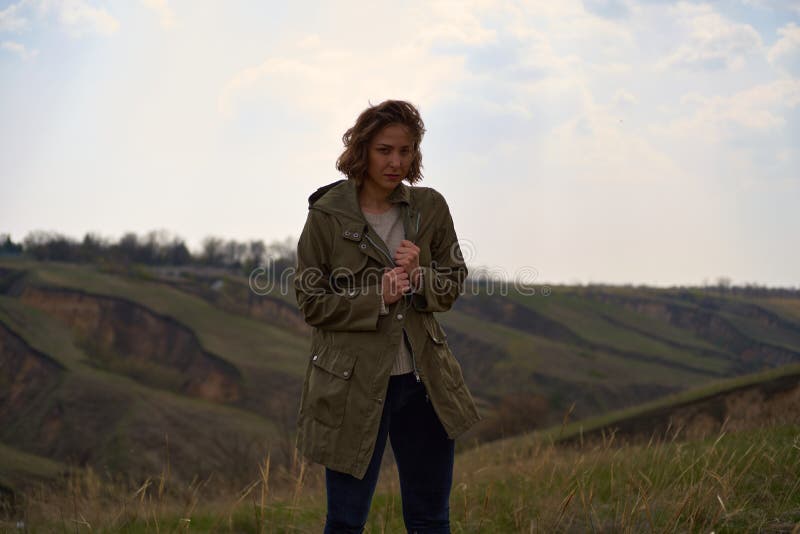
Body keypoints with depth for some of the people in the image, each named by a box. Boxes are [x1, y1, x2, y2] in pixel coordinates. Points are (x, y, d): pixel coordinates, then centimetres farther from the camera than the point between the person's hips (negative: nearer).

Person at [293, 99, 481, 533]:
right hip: (353, 383, -3)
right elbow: (311, 302, -4)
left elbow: (454, 283, 9)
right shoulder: (327, 216, -7)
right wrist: (376, 298, -18)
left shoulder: (430, 208, 2)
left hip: (422, 380, 3)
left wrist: (420, 279, -13)